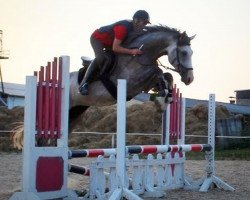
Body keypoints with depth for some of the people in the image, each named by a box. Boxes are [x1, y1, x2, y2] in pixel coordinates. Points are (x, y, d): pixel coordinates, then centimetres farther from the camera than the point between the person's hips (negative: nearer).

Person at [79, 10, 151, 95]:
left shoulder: (134, 27, -11)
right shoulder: (123, 27, -38)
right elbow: (115, 48, -40)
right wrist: (132, 51, -47)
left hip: (109, 41, 10)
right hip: (97, 38, -10)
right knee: (100, 58, -31)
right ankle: (84, 83, -31)